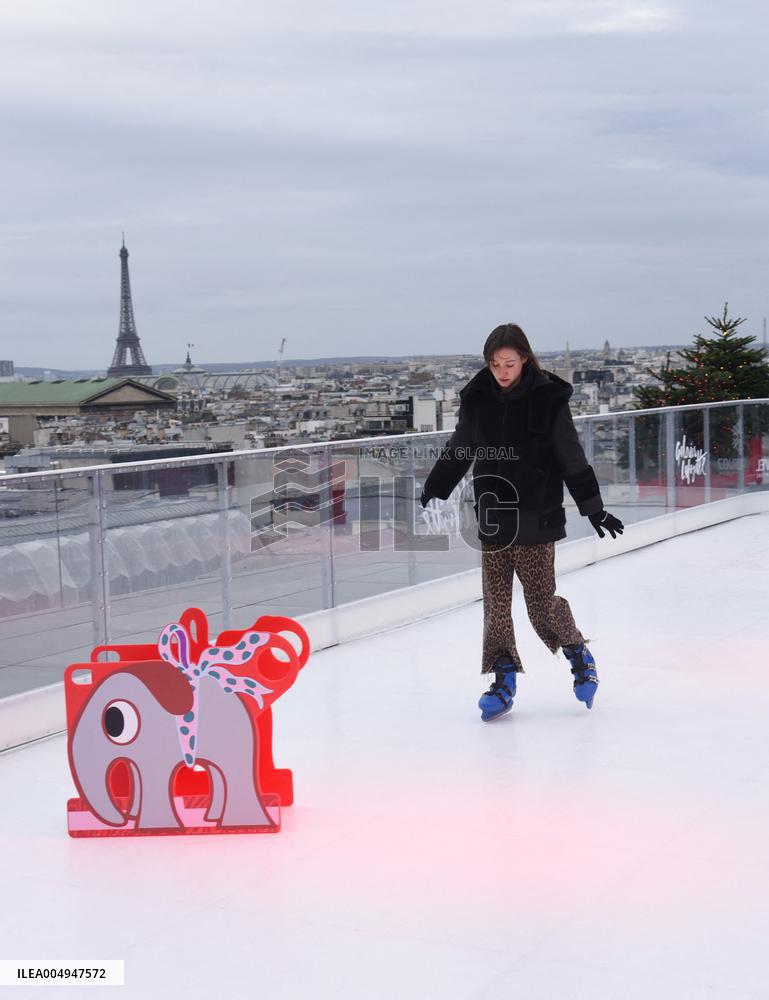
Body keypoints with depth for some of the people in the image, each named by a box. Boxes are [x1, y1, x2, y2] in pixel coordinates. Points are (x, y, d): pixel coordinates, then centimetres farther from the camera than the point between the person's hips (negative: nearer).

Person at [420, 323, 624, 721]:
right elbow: (456, 452, 12)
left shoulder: (548, 399, -8)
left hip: (535, 517, -4)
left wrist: (594, 508, -2)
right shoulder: (477, 398, 2)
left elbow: (572, 458, -3)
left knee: (542, 602, 0)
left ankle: (579, 655, 26)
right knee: (495, 601, 5)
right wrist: (431, 493, 12)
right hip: (492, 515, 4)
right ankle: (504, 680, 16)